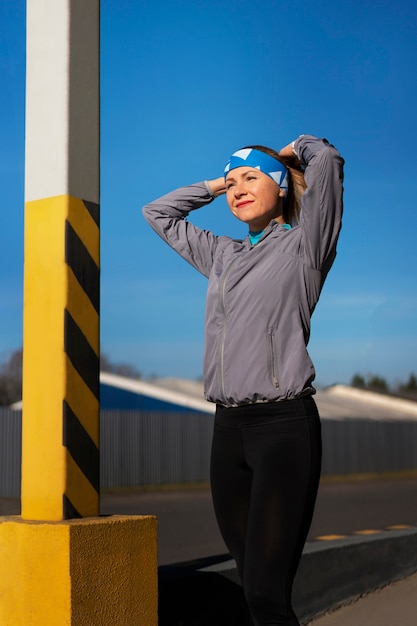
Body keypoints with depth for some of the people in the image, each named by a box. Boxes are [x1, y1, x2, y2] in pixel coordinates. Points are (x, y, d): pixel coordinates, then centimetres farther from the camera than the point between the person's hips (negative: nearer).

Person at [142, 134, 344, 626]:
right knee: (254, 584, 5)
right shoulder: (222, 257, 21)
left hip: (284, 423, -6)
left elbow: (326, 160, -9)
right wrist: (216, 184, 28)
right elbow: (157, 213, 35)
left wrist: (294, 150, 11)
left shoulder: (302, 245, 5)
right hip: (228, 426, 6)